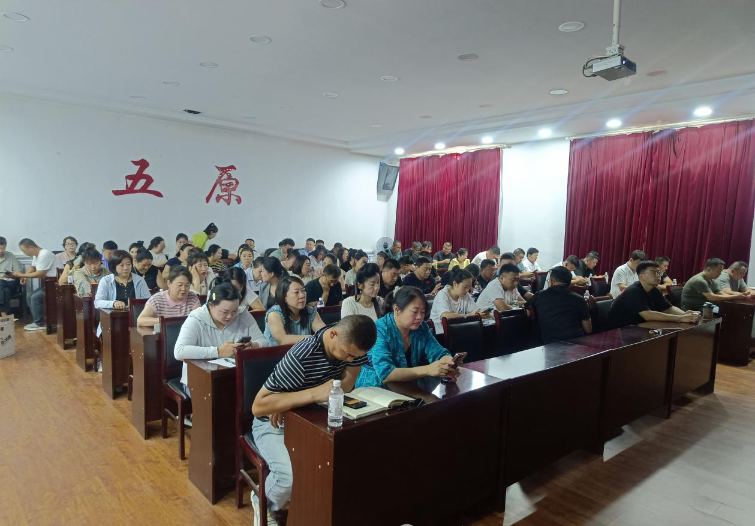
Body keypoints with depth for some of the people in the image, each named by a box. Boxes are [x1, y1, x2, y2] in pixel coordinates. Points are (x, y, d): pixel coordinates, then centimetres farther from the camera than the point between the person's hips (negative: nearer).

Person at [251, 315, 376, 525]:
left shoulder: (352, 345, -15)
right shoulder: (300, 358, -33)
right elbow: (258, 407, -32)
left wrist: (288, 403, -24)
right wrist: (314, 393, -42)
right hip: (276, 425, -5)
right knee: (293, 475, -30)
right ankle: (264, 505, 5)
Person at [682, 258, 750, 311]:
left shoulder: (712, 281, 9)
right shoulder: (699, 281, -21)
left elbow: (722, 295, 3)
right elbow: (712, 297, -23)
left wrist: (741, 295, -11)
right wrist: (736, 296, -20)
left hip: (702, 309, 9)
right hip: (690, 311, -9)